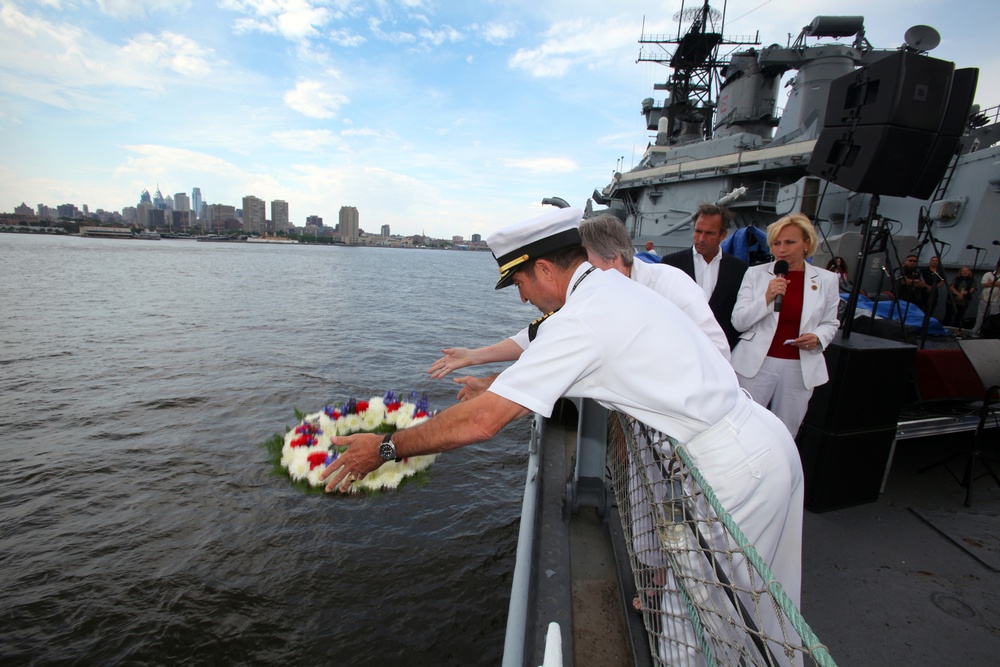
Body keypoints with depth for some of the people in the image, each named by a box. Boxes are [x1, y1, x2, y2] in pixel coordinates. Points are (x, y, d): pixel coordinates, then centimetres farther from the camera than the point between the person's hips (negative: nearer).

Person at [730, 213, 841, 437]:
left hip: (800, 369, 2)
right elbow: (738, 321, -5)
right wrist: (767, 298, -19)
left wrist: (817, 337, -7)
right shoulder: (755, 273, -1)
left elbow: (830, 323, 14)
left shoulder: (826, 280, 5)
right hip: (756, 365, -2)